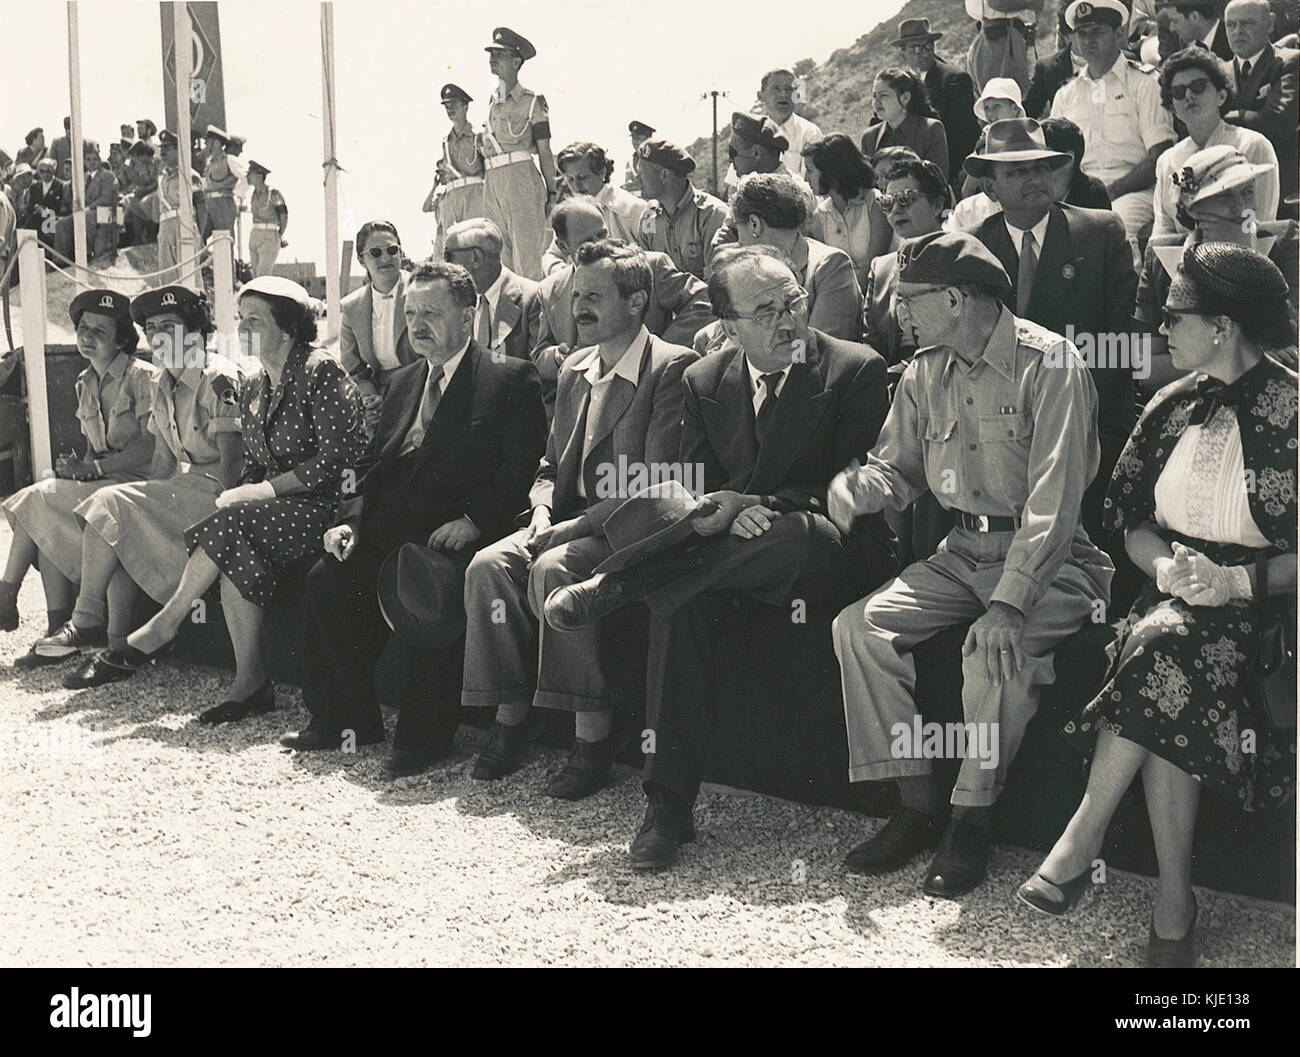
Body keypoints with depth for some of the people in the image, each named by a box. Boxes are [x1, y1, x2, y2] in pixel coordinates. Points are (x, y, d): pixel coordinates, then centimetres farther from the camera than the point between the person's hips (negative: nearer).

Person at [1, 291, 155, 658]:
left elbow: (152, 447, -15)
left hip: (134, 483, -7)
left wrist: (92, 468, -19)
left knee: (39, 501, -21)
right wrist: (79, 466, -4)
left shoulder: (142, 377, -8)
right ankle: (58, 631, -20)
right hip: (97, 482, 7)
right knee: (47, 523, -21)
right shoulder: (85, 383, 16)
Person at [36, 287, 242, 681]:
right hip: (181, 485, 8)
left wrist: (217, 512, -21)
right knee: (122, 537, -18)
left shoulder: (218, 379, -12)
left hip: (214, 488, -8)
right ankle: (116, 647, -18)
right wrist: (146, 504, 2)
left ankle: (86, 620, -13)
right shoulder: (162, 383, 15)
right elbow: (163, 456, 15)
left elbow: (231, 460, -15)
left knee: (110, 505, -20)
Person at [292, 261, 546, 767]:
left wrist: (471, 521, -21)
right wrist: (350, 518, 2)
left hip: (456, 532, -6)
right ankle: (347, 717, 1)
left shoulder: (511, 380, 2)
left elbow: (519, 471, -7)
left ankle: (424, 734, -16)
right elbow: (378, 467, 21)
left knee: (427, 586, -33)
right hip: (392, 529, 6)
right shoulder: (403, 382, 23)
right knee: (326, 579, -17)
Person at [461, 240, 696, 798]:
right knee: (488, 564, -17)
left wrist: (573, 526, -20)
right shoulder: (574, 369, 16)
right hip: (570, 519, 7)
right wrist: (542, 511, -2)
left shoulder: (671, 367, -9)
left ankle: (593, 732, -24)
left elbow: (658, 486, -17)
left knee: (553, 569, -32)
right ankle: (510, 715, -9)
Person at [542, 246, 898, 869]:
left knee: (794, 530, -40)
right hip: (729, 556, 3)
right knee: (679, 607, -31)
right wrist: (729, 514, -19)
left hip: (828, 556, -3)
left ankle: (614, 586, -26)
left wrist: (756, 506, -18)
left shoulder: (857, 371, -1)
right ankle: (667, 805, -26)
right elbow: (693, 490, 7)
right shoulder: (703, 382, 12)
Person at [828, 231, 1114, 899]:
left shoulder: (1048, 362, -14)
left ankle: (973, 821, -13)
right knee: (858, 625, -13)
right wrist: (857, 484, -13)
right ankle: (917, 805, -6)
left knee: (998, 648, -33)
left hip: (1052, 557, -6)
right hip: (963, 552, 7)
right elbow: (898, 469, 13)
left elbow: (1054, 496, -21)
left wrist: (1009, 602, -31)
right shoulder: (925, 372, 8)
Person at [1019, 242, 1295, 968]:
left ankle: (1084, 837, -23)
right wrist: (1163, 563, -6)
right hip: (1176, 598, 4)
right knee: (1163, 678, -29)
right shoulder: (1173, 407, 13)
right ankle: (1174, 908, -23)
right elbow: (1129, 516, 15)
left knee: (1166, 643, -35)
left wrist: (1236, 581, -22)